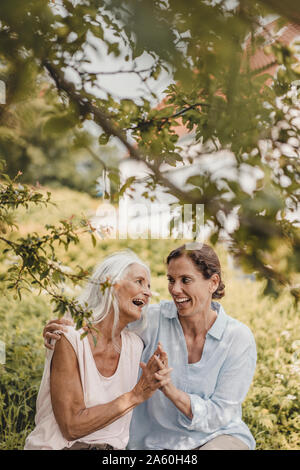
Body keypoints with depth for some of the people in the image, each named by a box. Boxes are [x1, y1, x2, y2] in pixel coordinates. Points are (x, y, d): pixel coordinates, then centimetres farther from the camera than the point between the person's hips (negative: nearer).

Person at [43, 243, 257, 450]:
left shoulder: (239, 338, -11)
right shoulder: (155, 319, -9)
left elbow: (219, 415, -12)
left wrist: (169, 389, -27)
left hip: (219, 437, -1)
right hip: (157, 442, 1)